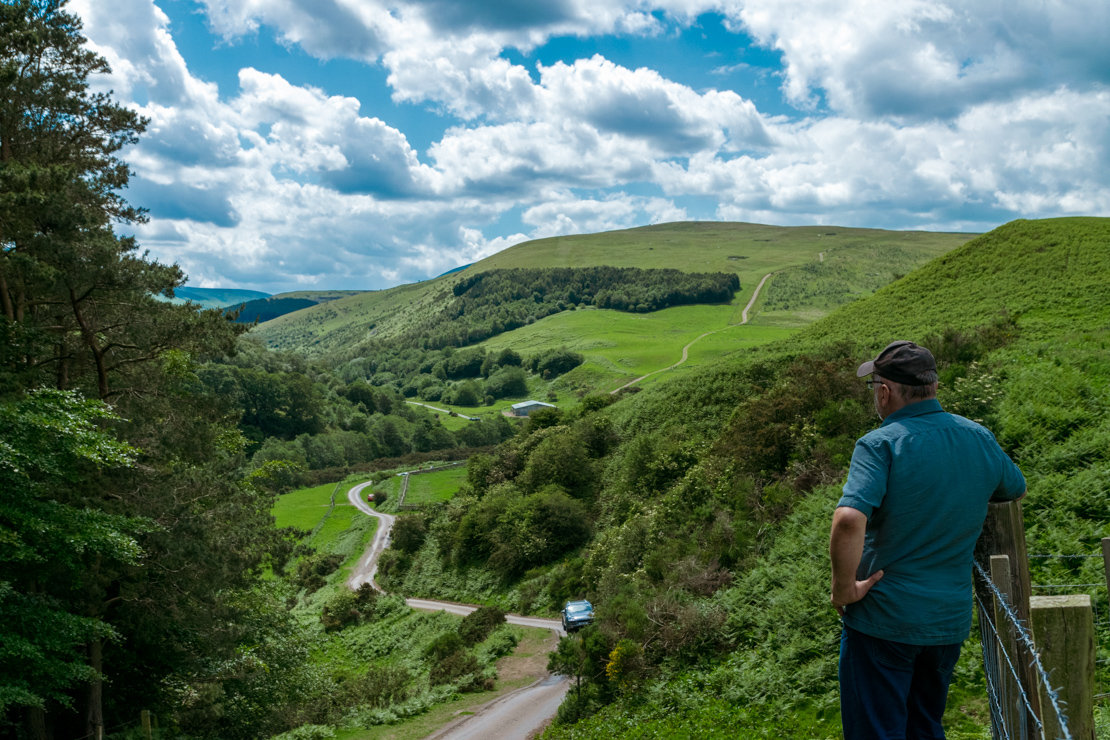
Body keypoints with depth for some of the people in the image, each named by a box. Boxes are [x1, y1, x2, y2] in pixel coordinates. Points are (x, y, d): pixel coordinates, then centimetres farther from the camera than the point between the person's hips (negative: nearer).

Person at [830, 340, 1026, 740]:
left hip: (883, 620, -6)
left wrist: (844, 588, -19)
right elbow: (1016, 489, 23)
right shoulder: (980, 439, 2)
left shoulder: (880, 444, -17)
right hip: (951, 619, 6)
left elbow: (848, 520, -32)